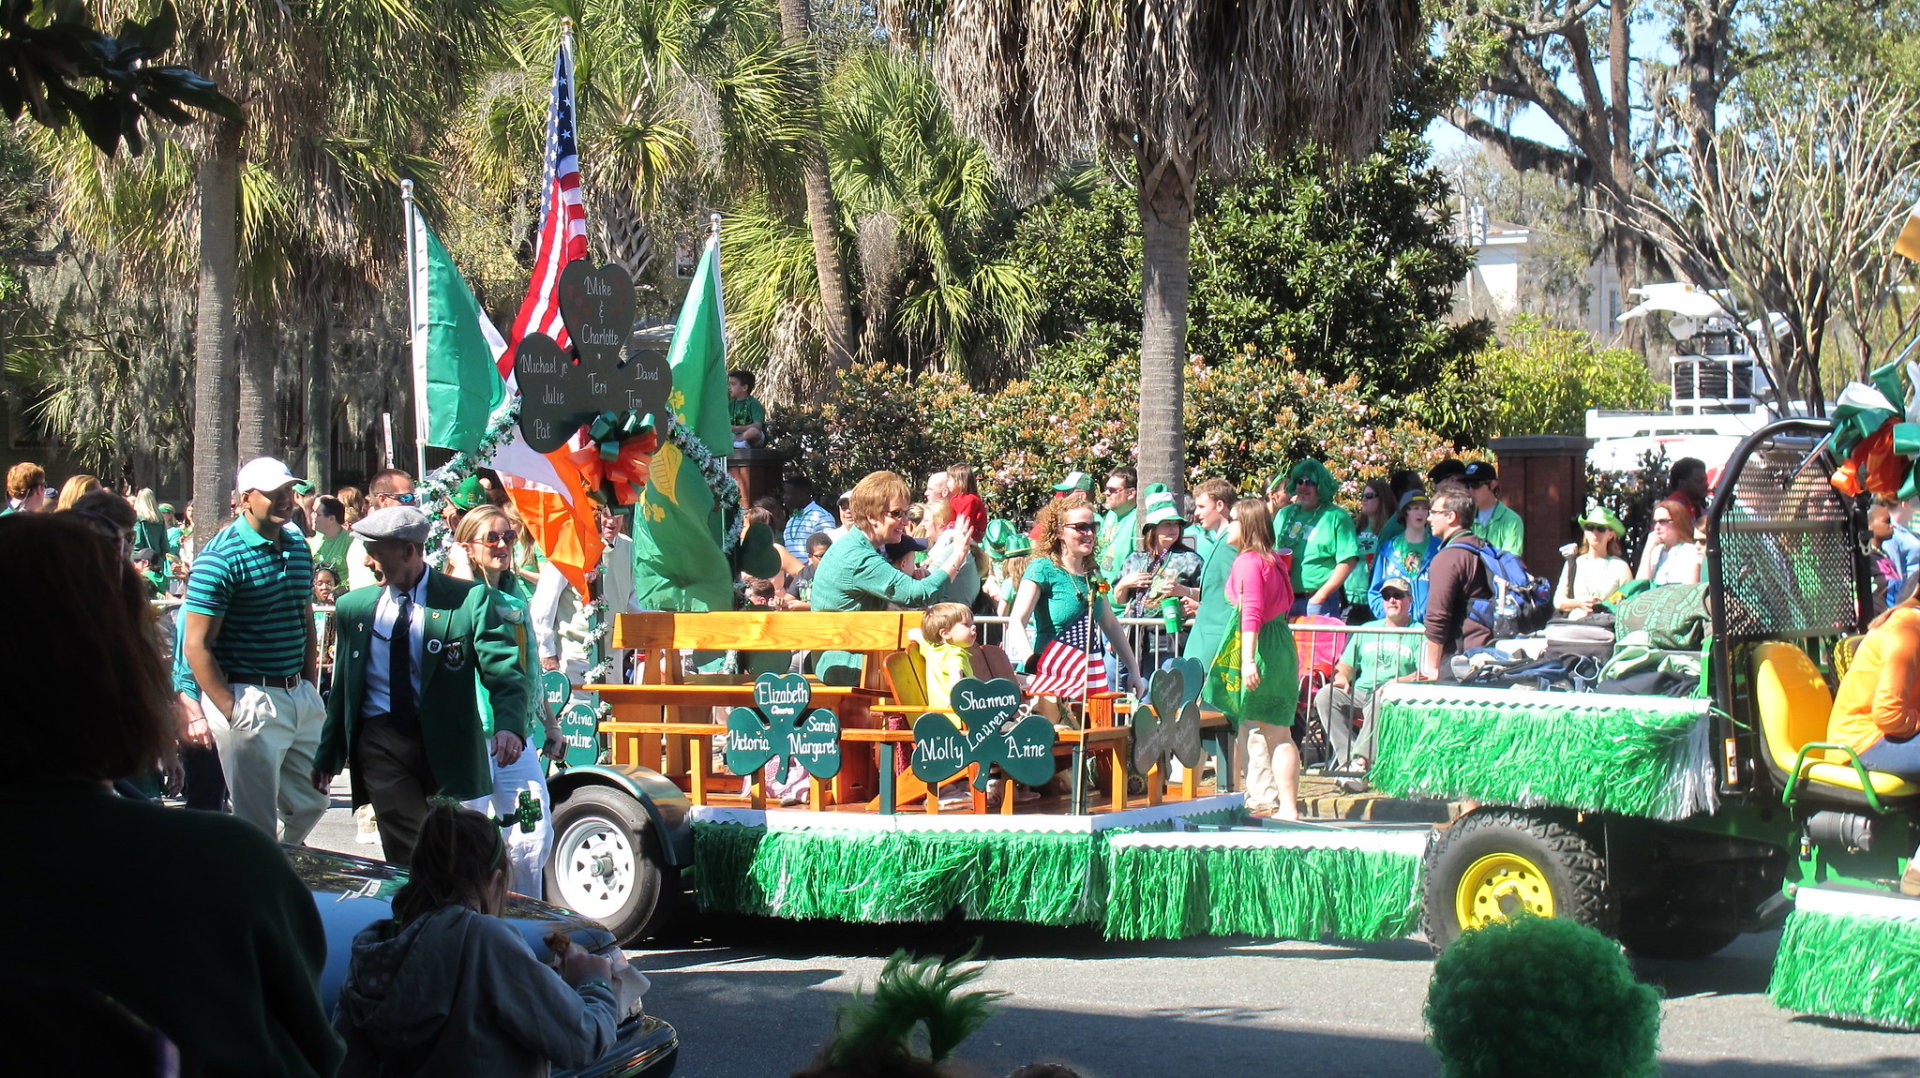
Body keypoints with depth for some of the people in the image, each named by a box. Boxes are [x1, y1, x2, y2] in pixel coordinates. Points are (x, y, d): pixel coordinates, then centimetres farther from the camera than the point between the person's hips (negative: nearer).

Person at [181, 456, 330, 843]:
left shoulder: (298, 546, 10)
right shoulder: (221, 558, -13)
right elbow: (196, 646, -14)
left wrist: (310, 689, 12)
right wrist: (232, 710, -17)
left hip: (298, 694, 7)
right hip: (250, 699, -7)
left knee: (310, 802, 16)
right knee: (258, 824, -2)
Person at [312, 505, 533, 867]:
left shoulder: (468, 599, -6)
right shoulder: (353, 606, 7)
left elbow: (505, 672, -13)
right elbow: (343, 688, 16)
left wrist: (509, 725, -31)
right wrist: (328, 756, 17)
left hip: (447, 743, -2)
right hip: (381, 740, 2)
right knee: (409, 858, -11)